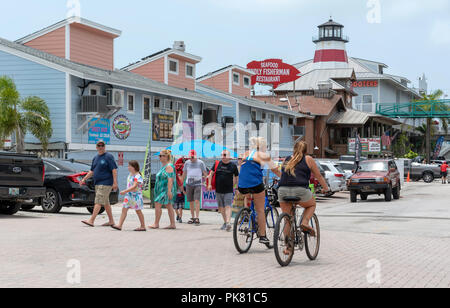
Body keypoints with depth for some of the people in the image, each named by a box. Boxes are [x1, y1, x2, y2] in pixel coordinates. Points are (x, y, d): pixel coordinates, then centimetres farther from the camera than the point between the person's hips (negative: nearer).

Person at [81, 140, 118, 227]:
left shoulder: (108, 157, -7)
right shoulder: (95, 158, 16)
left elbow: (114, 170, -13)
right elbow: (92, 171, 22)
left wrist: (115, 182, -19)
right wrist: (84, 179, 13)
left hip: (105, 183, -8)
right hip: (98, 183, 9)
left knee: (98, 202, -12)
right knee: (106, 203, 11)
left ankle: (91, 221, -17)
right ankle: (111, 221, 18)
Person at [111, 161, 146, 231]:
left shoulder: (137, 176, -17)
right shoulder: (130, 175, 11)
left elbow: (134, 186, -26)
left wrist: (125, 191, -31)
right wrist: (126, 192, 15)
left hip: (136, 196, -8)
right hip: (129, 195, 8)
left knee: (138, 211, 1)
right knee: (124, 209, 0)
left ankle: (143, 226, 12)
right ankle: (120, 225, -2)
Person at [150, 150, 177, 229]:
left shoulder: (169, 166, -14)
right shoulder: (164, 166, 18)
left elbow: (170, 179, -21)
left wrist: (169, 190, -27)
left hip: (166, 189, -10)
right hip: (162, 189, 10)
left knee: (157, 204, -10)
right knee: (169, 206, 7)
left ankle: (156, 224, -6)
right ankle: (173, 224, 7)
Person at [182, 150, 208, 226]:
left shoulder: (200, 163, 0)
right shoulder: (187, 163, 9)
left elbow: (205, 173, 4)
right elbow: (184, 174, 17)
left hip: (198, 184, -3)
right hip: (189, 184, 3)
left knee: (197, 201, -14)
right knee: (191, 202, 6)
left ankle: (197, 218, -15)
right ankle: (193, 217, 17)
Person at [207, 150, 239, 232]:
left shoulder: (233, 166, 0)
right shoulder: (217, 164, 6)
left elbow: (236, 177, 10)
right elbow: (211, 174, 10)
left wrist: (232, 185, 5)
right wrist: (209, 184, 2)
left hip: (228, 191, -3)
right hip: (218, 190, 4)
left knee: (228, 207, -15)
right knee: (221, 207, 10)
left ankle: (228, 223, -25)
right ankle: (225, 222, 24)